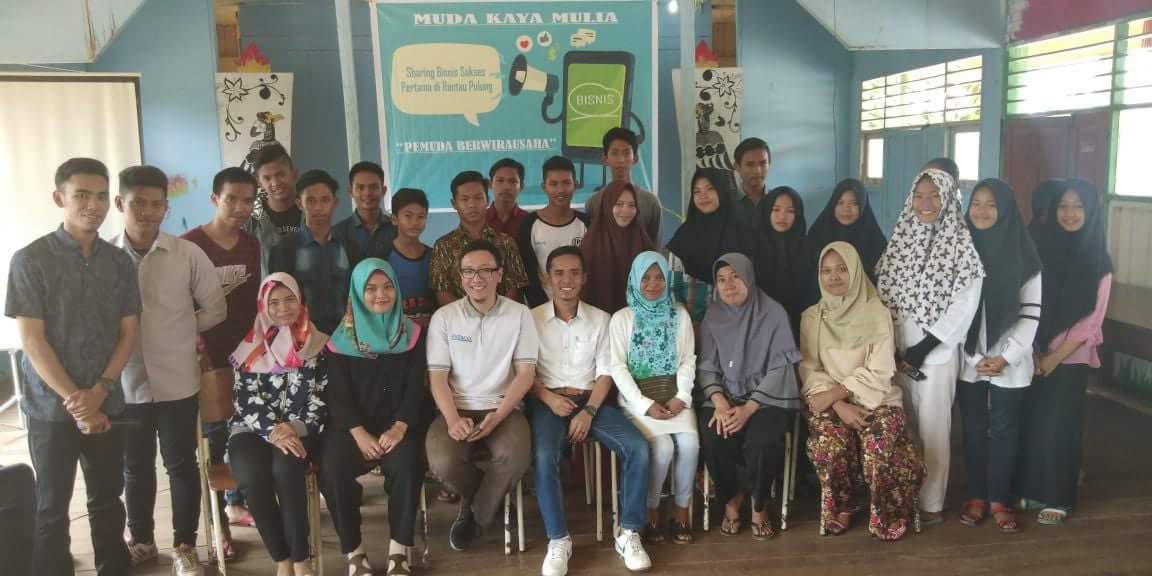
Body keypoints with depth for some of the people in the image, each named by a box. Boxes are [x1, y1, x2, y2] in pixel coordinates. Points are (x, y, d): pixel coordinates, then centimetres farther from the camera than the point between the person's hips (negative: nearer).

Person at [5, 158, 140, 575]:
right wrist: (74, 400, -15)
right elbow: (31, 340, -11)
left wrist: (98, 392, -9)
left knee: (108, 498, 14)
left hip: (108, 404, 3)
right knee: (53, 506, 9)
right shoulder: (30, 260, -8)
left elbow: (128, 333, 3)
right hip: (52, 407, -3)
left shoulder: (120, 262, 3)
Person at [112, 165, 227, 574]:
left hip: (177, 380, -1)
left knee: (181, 464, 9)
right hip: (126, 382, 1)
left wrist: (179, 332, 4)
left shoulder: (188, 254, -6)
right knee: (136, 466, 17)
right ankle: (141, 541, 36)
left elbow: (215, 310, 2)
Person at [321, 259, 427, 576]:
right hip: (352, 424, 0)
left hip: (399, 423, 0)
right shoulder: (342, 338, 4)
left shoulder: (412, 333, 6)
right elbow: (338, 394, -2)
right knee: (333, 470, -28)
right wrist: (359, 433, -17)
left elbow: (416, 388, 0)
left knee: (405, 465, -30)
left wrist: (399, 428, -16)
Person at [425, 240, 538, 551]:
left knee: (515, 458, -32)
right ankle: (487, 498, 8)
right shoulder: (444, 316, 3)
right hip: (457, 410, 1)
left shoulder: (519, 314, 2)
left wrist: (498, 416, -17)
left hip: (503, 409, -1)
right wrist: (453, 419, -19)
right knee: (442, 463, -29)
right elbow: (437, 377, -1)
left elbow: (525, 373, -2)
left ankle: (475, 512, 2)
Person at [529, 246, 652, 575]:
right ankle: (558, 540, -16)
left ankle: (628, 533, -9)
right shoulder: (532, 318, 3)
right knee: (544, 457, -33)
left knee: (638, 447, -21)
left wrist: (588, 412, -11)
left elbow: (605, 372, 4)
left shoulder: (600, 319, 9)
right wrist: (549, 398, -16)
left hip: (590, 399, 2)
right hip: (548, 401, -2)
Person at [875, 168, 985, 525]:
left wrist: (923, 349, -14)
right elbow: (883, 293, 6)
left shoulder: (961, 243, -7)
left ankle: (930, 503, 14)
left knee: (932, 427, 2)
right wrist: (893, 347, -3)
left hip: (937, 350, -4)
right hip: (897, 349, 4)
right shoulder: (901, 238, 8)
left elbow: (964, 305, -11)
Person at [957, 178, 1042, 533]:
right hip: (968, 360, 1)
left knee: (1004, 429, 5)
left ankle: (999, 500, 17)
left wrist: (1006, 356, -12)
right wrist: (974, 357, -6)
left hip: (1009, 361, -1)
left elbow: (1031, 313, -3)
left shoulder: (1022, 254, -2)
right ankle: (976, 497, 19)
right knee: (973, 429, 8)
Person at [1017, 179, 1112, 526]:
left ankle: (1057, 499, 13)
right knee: (1029, 422, 5)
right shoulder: (1041, 249, 3)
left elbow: (1091, 319, -7)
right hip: (1033, 355, 2)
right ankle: (1027, 489, 20)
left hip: (1071, 358, -2)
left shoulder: (1098, 260, -3)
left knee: (1058, 426, 0)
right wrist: (1033, 350, -8)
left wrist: (1055, 357, -11)